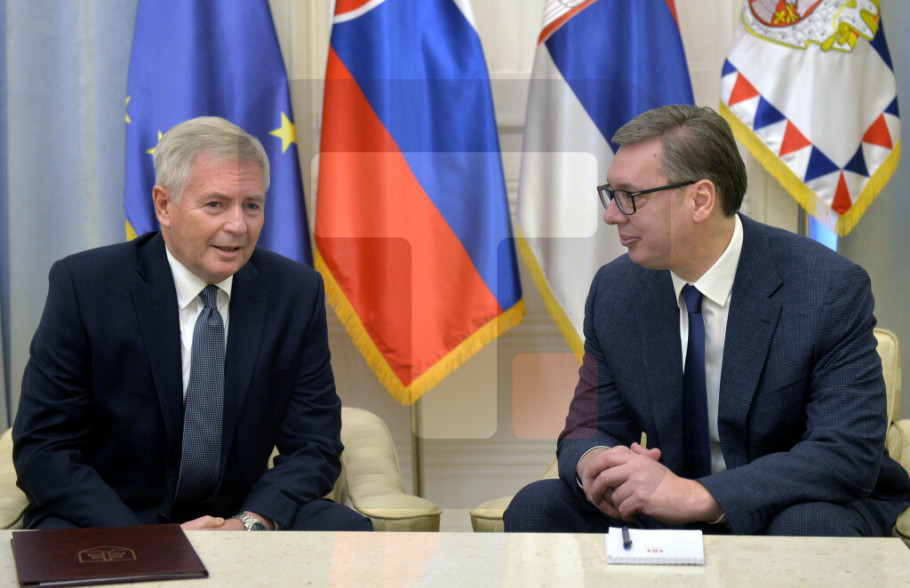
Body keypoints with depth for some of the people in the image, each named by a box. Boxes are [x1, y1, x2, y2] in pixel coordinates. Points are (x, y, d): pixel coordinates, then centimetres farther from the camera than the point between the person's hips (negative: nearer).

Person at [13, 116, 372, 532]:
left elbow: (314, 445, 4)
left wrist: (251, 523, -17)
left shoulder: (296, 292, 1)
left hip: (237, 518, 2)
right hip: (105, 523, -1)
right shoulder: (83, 285, -7)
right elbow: (42, 449, -8)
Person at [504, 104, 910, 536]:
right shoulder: (614, 291, -1)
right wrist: (592, 463, -24)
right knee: (536, 507, -16)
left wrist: (697, 495, -35)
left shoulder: (832, 290, -16)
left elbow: (850, 453, -24)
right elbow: (588, 429, 4)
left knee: (806, 528, -37)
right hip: (672, 513, 4)